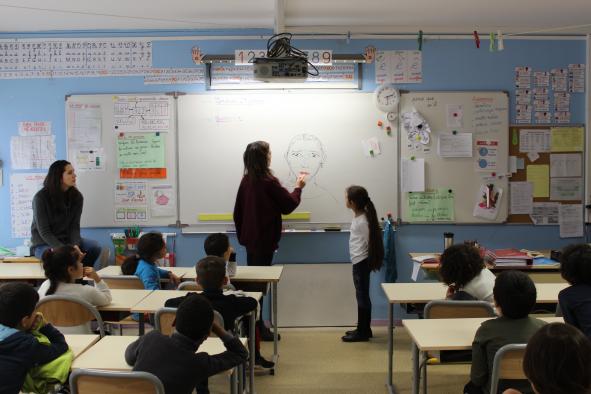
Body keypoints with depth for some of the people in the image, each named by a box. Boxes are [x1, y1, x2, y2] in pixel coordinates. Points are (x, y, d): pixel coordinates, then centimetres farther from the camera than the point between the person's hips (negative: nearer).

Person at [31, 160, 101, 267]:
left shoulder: (76, 196, -1)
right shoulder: (41, 197, -14)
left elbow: (74, 226, -4)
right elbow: (44, 231, -17)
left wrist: (75, 245, -24)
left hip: (66, 240, 5)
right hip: (43, 244, -5)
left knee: (94, 247, -21)